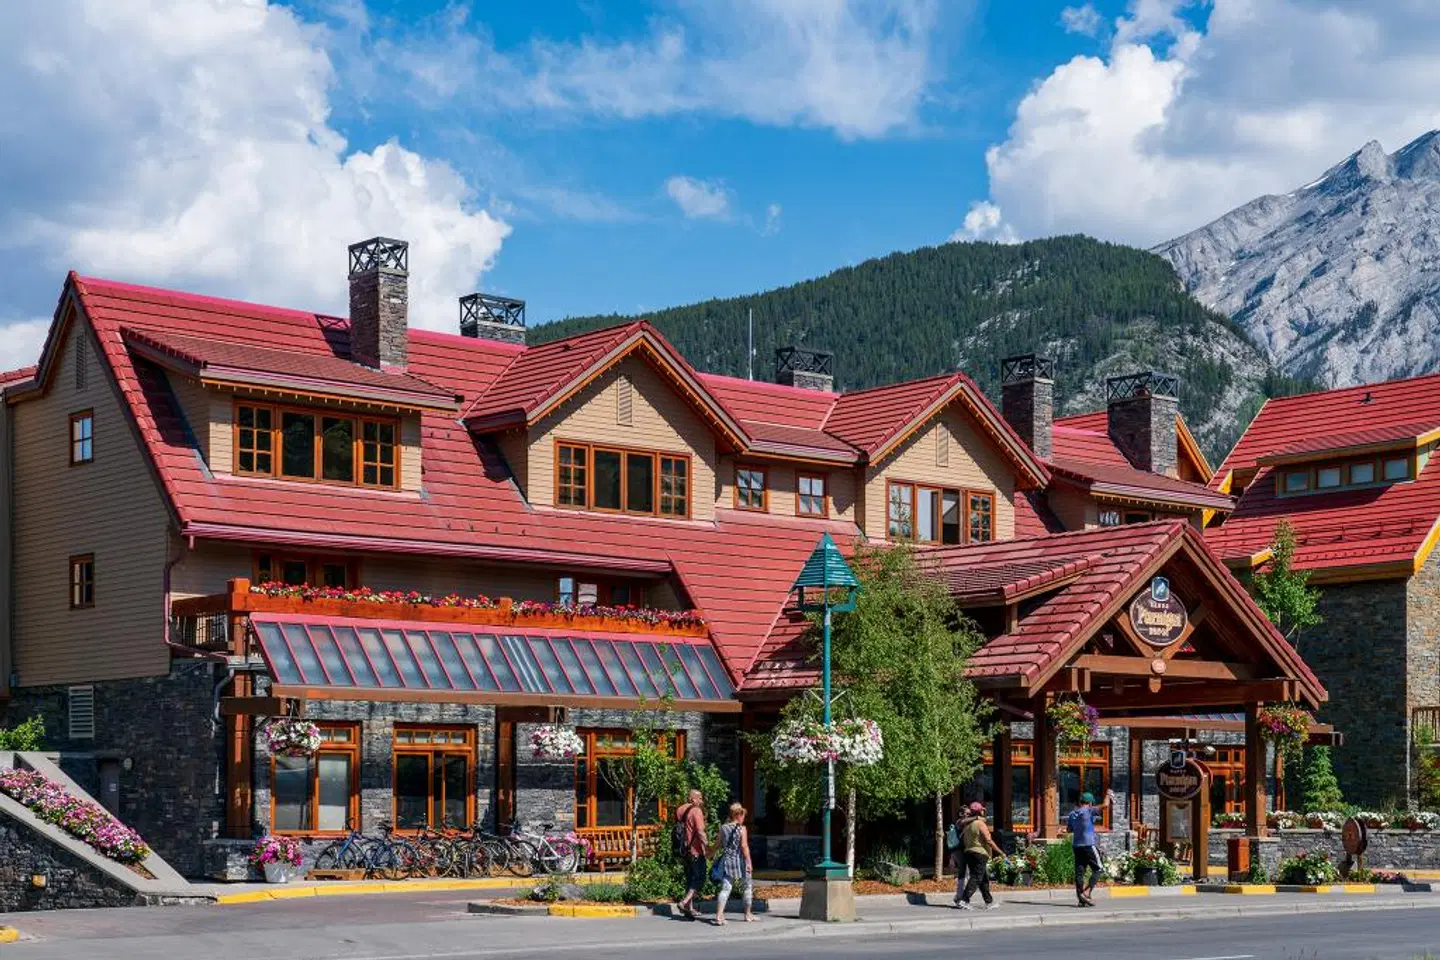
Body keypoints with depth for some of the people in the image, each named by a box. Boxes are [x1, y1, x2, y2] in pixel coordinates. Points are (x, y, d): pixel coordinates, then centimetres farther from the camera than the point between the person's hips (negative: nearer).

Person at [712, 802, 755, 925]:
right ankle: (748, 915, 24)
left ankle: (719, 916, -15)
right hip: (740, 861, -4)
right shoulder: (742, 829, -7)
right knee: (747, 887, 15)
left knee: (725, 889, 0)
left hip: (727, 860, 4)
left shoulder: (723, 828, 6)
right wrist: (749, 862, -12)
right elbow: (744, 846, -13)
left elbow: (717, 845, 8)